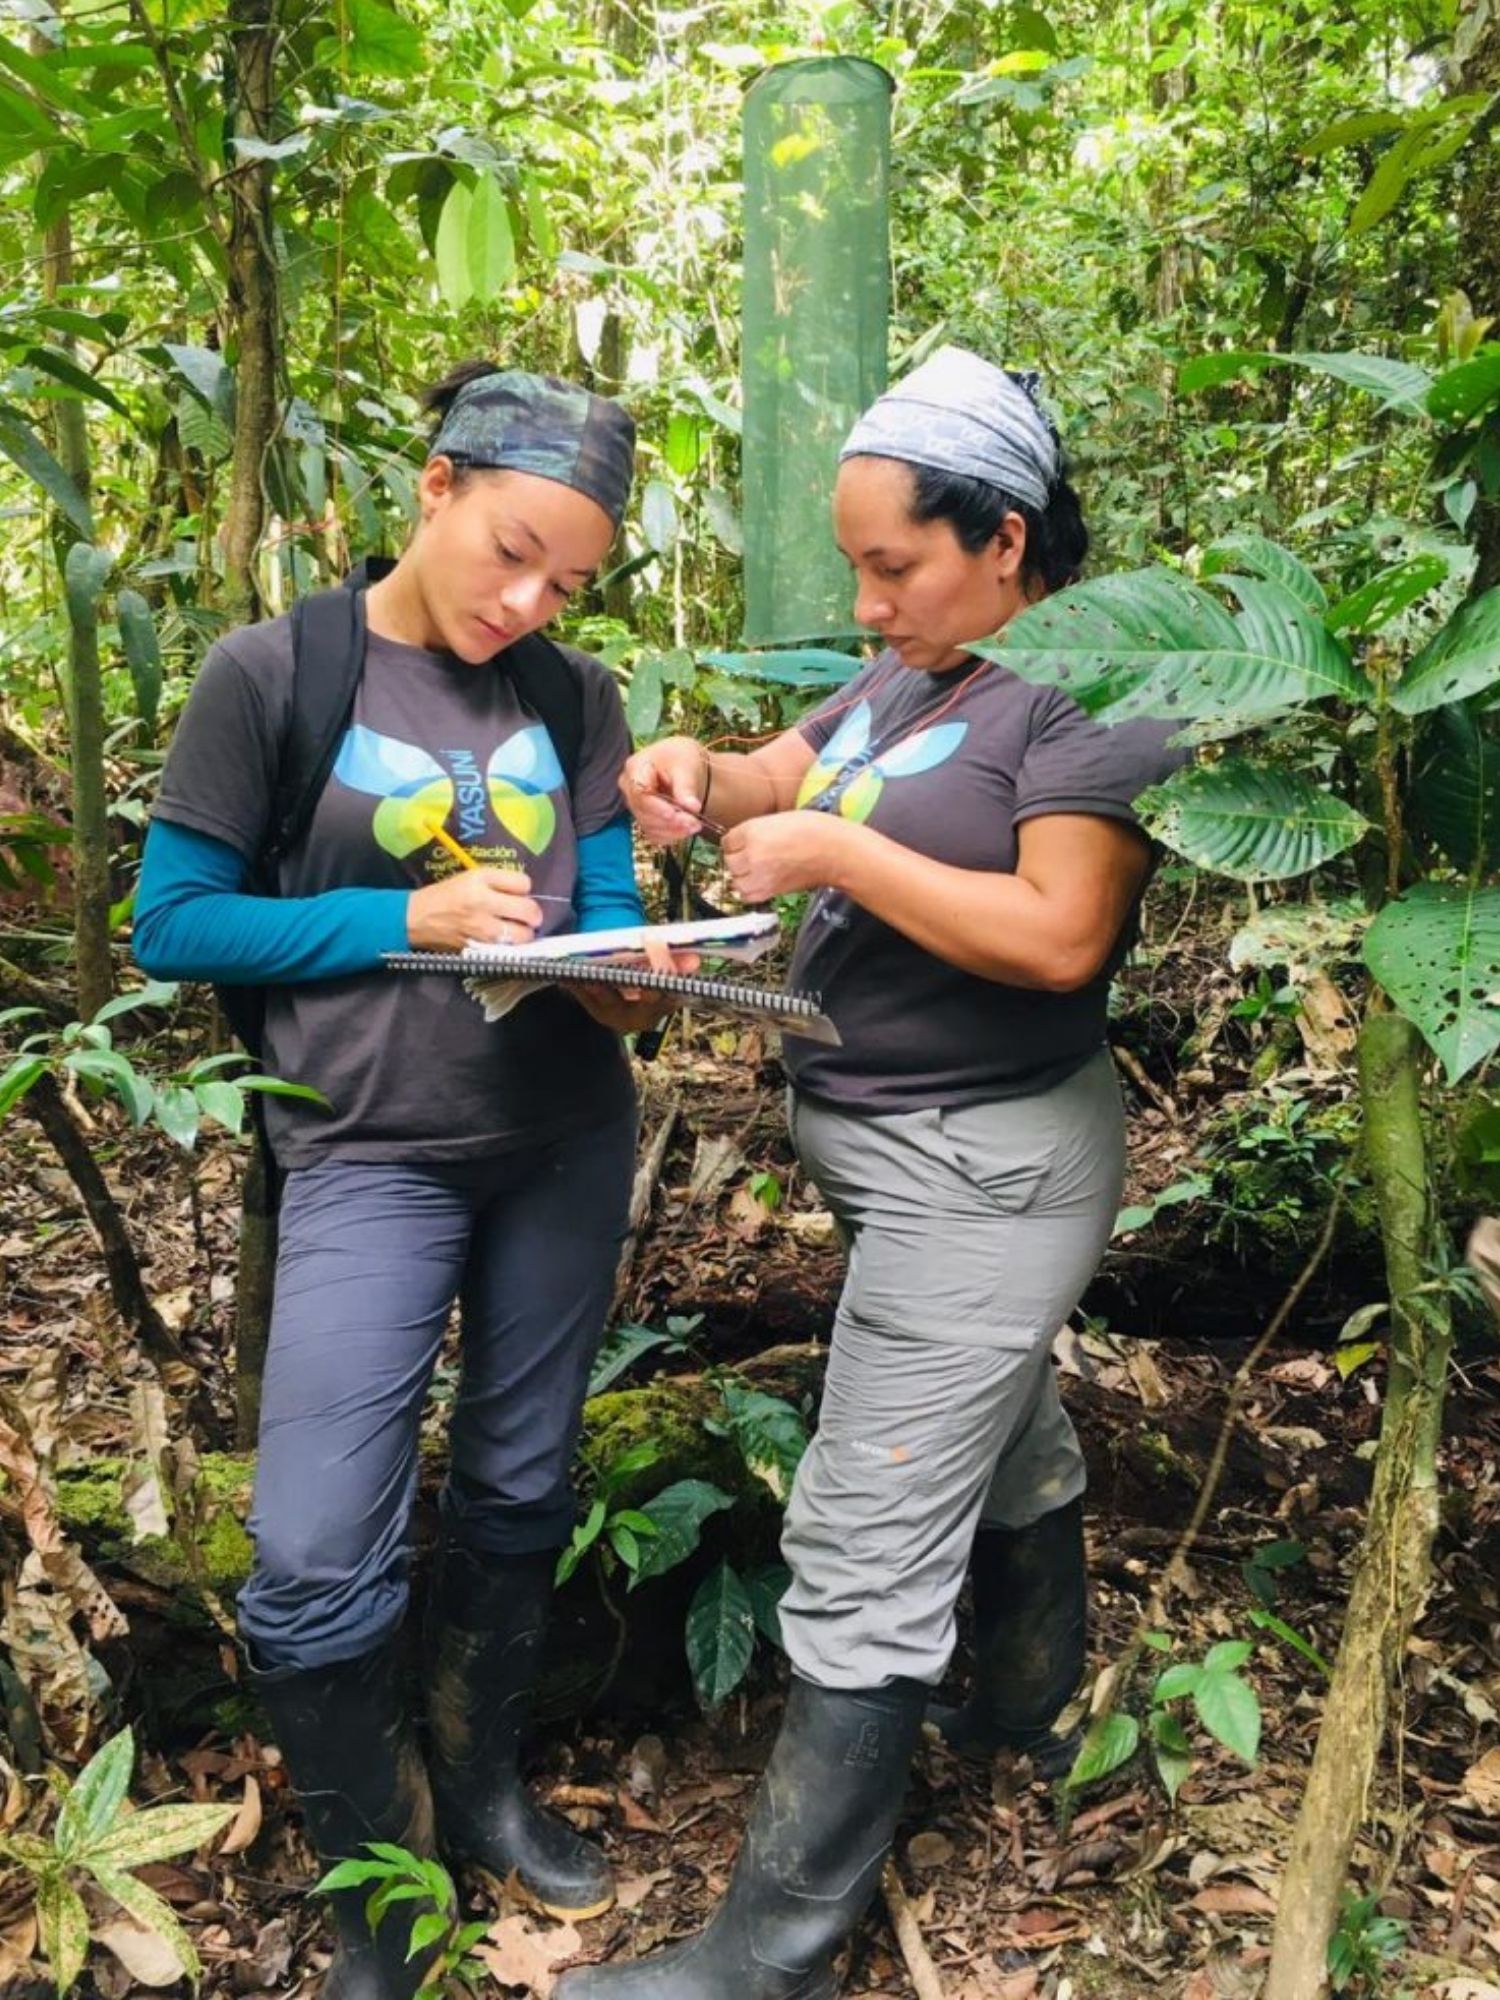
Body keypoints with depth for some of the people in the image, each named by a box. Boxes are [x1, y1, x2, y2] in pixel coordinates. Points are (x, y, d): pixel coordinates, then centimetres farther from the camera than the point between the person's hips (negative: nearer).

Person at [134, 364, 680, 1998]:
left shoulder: (576, 699, 4)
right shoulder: (270, 672, -6)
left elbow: (606, 911, 5)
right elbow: (173, 925, -6)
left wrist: (620, 982, -19)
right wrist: (407, 917, -15)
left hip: (567, 1140, 4)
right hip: (369, 1157, -3)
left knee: (517, 1489, 16)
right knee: (316, 1564, -6)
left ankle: (482, 1783, 40)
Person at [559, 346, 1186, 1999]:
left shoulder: (1090, 688, -17)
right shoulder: (905, 677, 10)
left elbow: (1060, 937, -26)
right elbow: (782, 777, 16)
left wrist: (834, 849, -23)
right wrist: (700, 775, -6)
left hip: (978, 1169, -9)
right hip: (898, 1156, 9)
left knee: (864, 1557, -4)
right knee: (1007, 1445, 27)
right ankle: (1035, 1715, 49)